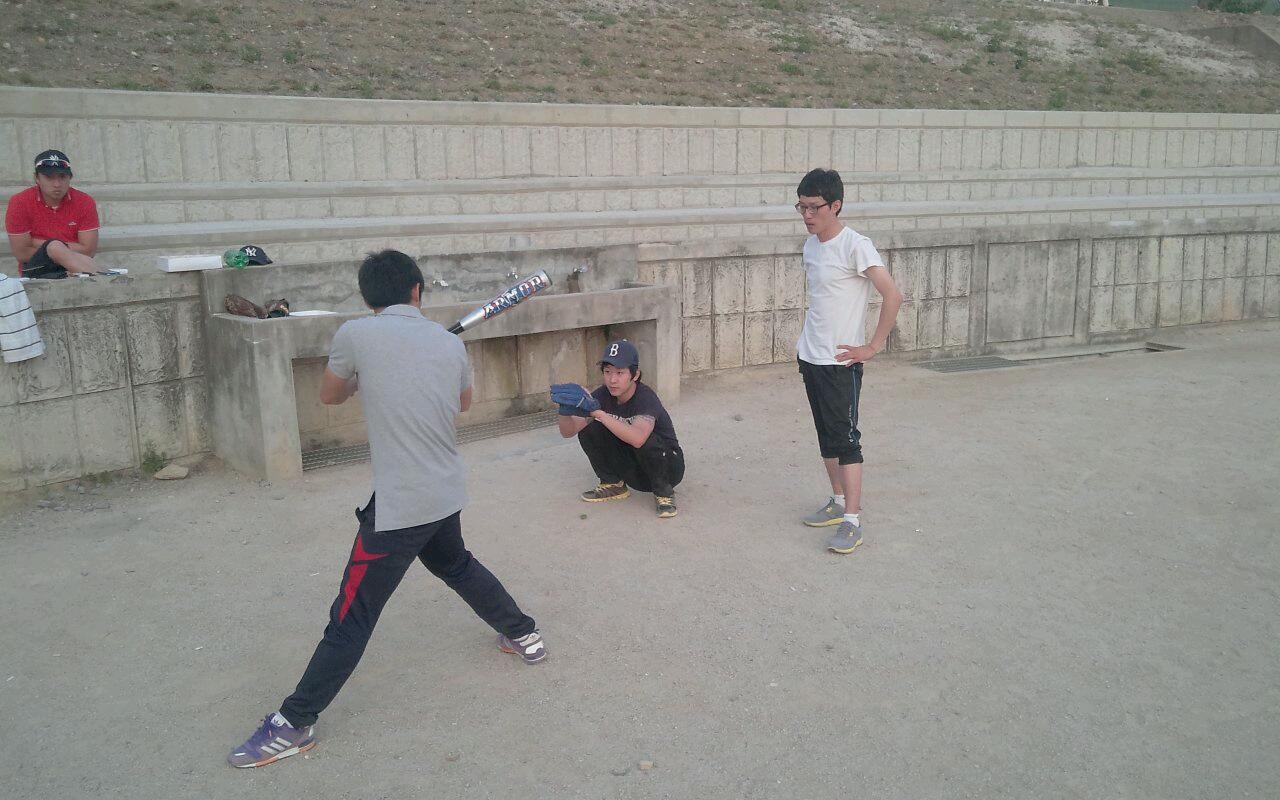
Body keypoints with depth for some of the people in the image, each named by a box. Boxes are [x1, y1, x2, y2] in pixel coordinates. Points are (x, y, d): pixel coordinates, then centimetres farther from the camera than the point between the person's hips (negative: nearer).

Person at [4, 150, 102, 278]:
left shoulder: (85, 202, -1)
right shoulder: (19, 203, -3)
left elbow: (89, 250, -8)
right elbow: (22, 254, -7)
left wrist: (39, 243, -8)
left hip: (71, 268, 1)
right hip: (36, 271, -1)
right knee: (54, 247, -31)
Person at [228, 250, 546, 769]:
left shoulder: (356, 335, -10)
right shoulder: (450, 342, 3)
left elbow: (329, 395, 9)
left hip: (399, 505, -6)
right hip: (447, 495, 6)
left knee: (351, 617, 1)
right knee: (456, 565, 33)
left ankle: (293, 725, 11)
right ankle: (523, 635, 45)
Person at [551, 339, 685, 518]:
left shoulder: (646, 397, -28)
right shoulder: (603, 395, -10)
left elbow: (637, 438, -48)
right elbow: (568, 432, -14)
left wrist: (596, 411, -52)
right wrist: (565, 410, -36)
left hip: (668, 464, -5)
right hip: (633, 468, 5)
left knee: (647, 442, -37)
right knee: (588, 431, -12)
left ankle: (664, 492, -11)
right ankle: (613, 484, 7)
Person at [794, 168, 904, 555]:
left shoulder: (855, 246, -16)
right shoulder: (811, 245, 8)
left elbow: (893, 296, -20)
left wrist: (872, 347, -17)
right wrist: (809, 338, 15)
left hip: (840, 362, -8)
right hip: (810, 357, 8)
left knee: (845, 438, -5)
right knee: (826, 435, 16)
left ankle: (852, 521, 0)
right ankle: (839, 502, 29)